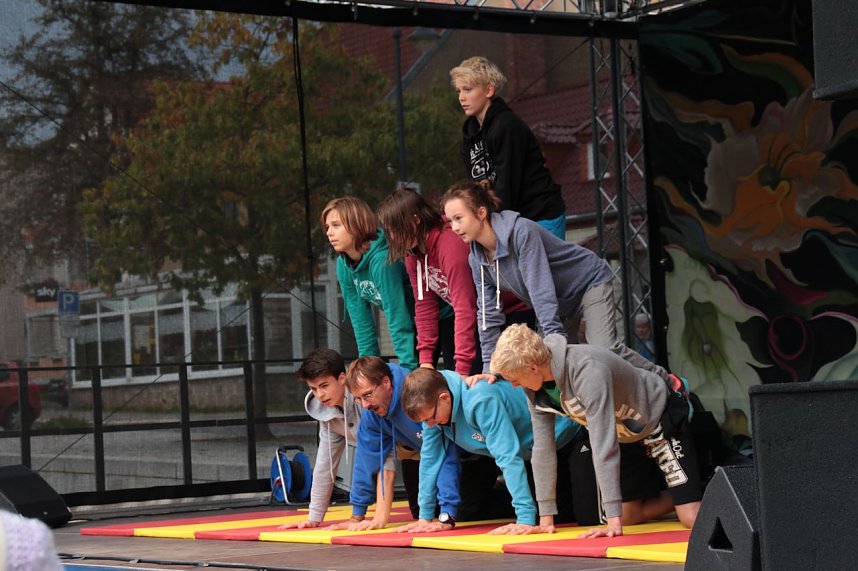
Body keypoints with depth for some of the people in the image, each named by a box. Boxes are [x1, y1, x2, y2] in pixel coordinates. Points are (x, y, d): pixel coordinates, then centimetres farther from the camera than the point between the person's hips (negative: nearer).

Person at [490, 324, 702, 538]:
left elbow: (604, 445, -41)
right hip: (628, 432, 8)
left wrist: (614, 520, -42)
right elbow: (543, 446, -8)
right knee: (628, 516, 9)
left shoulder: (587, 371, -39)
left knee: (693, 519, -18)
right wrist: (546, 518, -7)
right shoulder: (536, 388, -14)